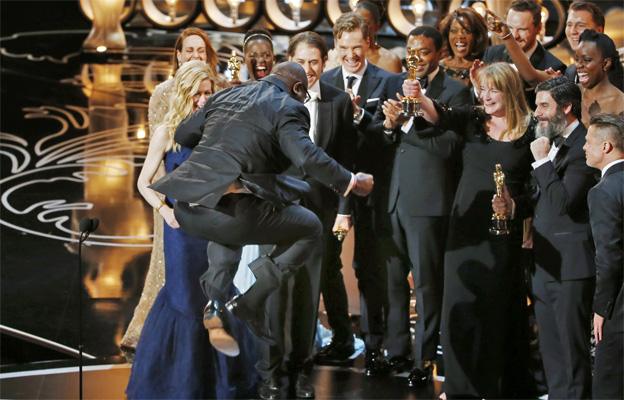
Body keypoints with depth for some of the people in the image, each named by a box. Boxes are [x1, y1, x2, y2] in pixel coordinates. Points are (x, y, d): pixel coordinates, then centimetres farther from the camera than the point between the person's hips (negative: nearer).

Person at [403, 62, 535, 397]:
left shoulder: (530, 131, -5)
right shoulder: (473, 121, 4)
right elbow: (440, 117, -14)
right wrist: (419, 98, -33)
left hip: (503, 232, -3)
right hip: (465, 227, 3)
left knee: (493, 308, 4)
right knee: (459, 305, 6)